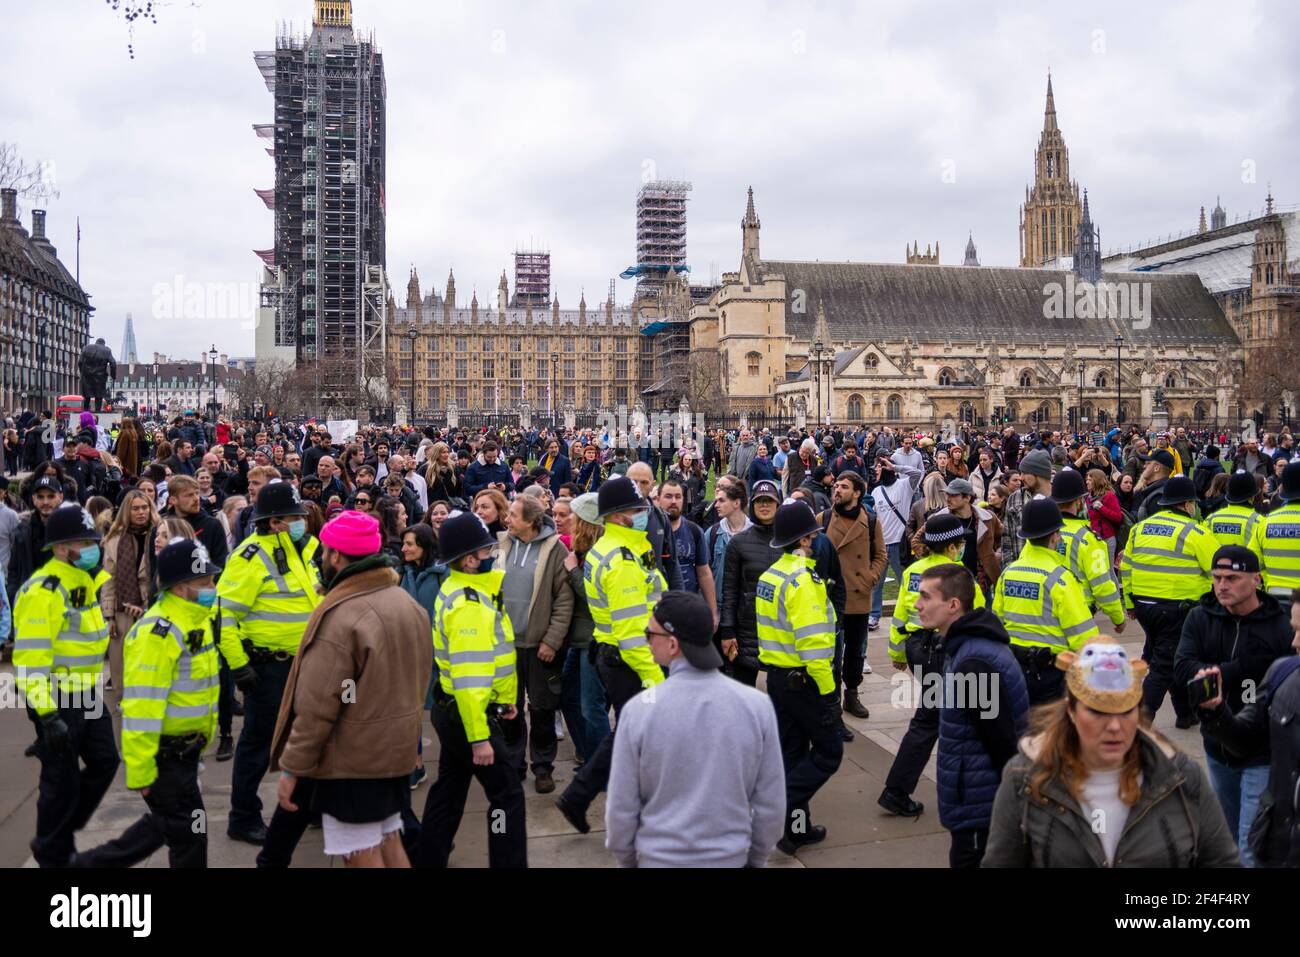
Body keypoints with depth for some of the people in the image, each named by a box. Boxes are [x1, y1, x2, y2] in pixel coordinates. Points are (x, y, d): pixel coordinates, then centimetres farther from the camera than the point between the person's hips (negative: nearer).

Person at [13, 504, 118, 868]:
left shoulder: (88, 580, 7)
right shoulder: (42, 591, -21)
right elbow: (31, 659, -25)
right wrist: (47, 714, -27)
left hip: (87, 694, 8)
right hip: (54, 699, -8)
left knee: (105, 762, 12)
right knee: (62, 779, 3)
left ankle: (63, 828, 32)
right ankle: (53, 855, 22)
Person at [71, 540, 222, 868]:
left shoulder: (198, 619, 6)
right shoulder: (158, 632, -24)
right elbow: (142, 707, -25)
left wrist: (201, 740, 21)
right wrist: (140, 772, -23)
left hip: (185, 748, 9)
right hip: (163, 752, -9)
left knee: (166, 823, 22)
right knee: (188, 831, 3)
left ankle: (92, 863, 36)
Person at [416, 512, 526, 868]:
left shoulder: (459, 590, 8)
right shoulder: (468, 605, -23)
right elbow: (468, 679, -27)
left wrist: (505, 698, 22)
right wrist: (479, 737, -26)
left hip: (450, 710, 10)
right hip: (467, 714, -10)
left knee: (450, 788, 20)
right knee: (508, 793, -2)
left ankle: (429, 859, 31)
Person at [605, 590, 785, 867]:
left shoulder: (639, 711, -17)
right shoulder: (758, 706, -13)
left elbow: (621, 808, -9)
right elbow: (771, 805, -5)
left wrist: (626, 860, 8)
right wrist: (757, 859, 11)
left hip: (658, 858, -1)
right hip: (732, 858, 2)